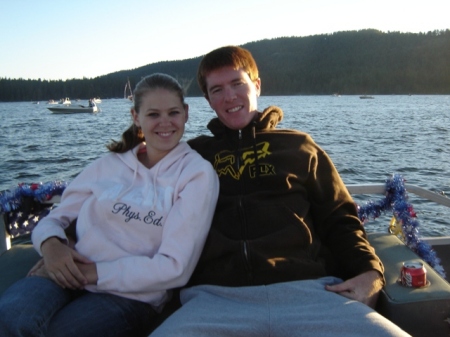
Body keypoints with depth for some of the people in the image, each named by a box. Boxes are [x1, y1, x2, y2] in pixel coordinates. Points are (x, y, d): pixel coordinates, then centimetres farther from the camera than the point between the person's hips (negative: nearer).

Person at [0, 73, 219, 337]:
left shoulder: (197, 173, 0)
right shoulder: (110, 164, 11)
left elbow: (175, 267, -8)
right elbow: (55, 218, 15)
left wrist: (94, 272, -11)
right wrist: (51, 243, -9)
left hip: (132, 295, -2)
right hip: (69, 279, 3)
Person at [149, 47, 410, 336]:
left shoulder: (299, 146, 19)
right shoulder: (193, 154, 19)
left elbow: (339, 219, 16)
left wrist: (369, 271, -2)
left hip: (309, 288, 1)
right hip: (217, 296, 0)